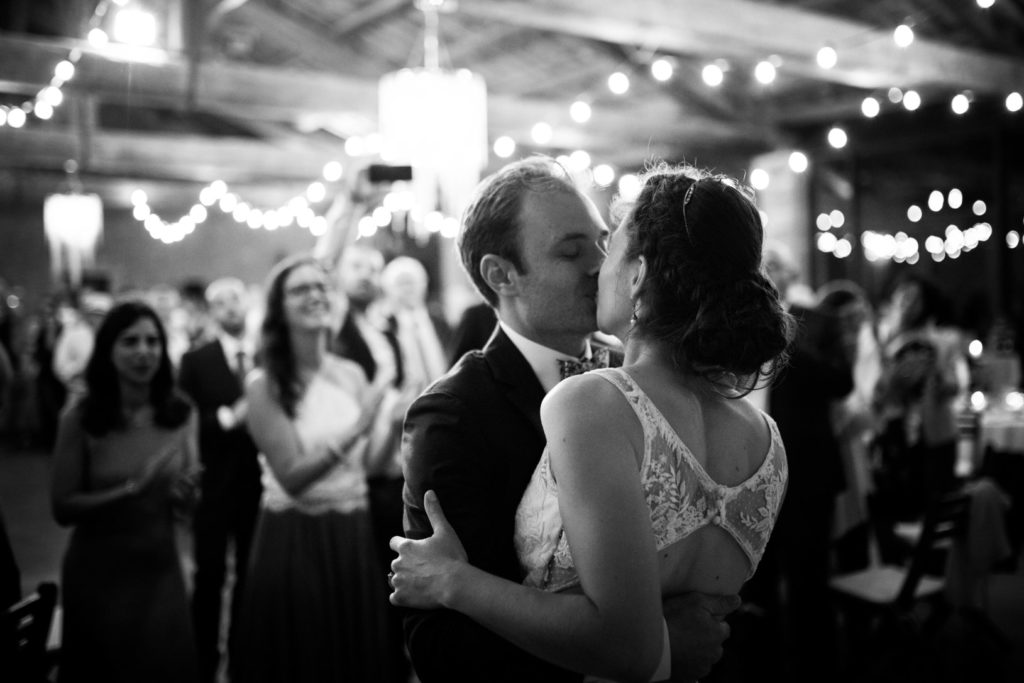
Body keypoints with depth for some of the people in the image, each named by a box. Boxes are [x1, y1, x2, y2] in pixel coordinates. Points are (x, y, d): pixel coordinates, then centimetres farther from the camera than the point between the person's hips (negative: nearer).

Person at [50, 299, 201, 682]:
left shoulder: (181, 412, -5)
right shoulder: (80, 416, -14)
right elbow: (63, 508, -13)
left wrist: (184, 495, -16)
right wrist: (132, 488, -23)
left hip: (161, 567, 3)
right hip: (98, 571, -2)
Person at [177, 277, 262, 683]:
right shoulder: (195, 360, 1)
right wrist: (227, 418, -18)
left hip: (260, 484, 1)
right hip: (214, 483, -1)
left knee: (251, 575, 10)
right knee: (210, 575, 6)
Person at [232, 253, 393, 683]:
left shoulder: (351, 374, 4)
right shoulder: (265, 385, -9)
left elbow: (373, 465, 1)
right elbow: (292, 476, -17)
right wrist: (353, 433, -25)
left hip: (353, 537, 4)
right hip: (293, 539, -4)